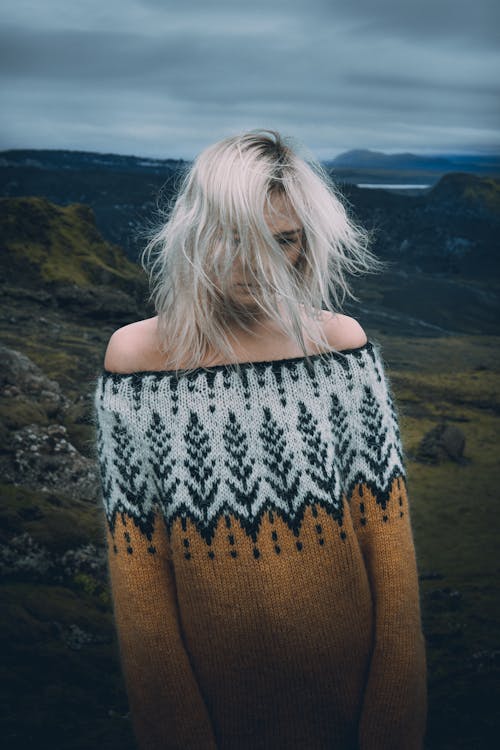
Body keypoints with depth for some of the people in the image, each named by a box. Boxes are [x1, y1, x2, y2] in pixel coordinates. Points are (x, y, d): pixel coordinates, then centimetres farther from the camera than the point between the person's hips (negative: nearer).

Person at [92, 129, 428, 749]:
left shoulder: (343, 344, -9)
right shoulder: (137, 356, -12)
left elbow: (389, 542, -7)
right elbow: (136, 562, -8)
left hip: (348, 691, 1)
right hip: (211, 692, -1)